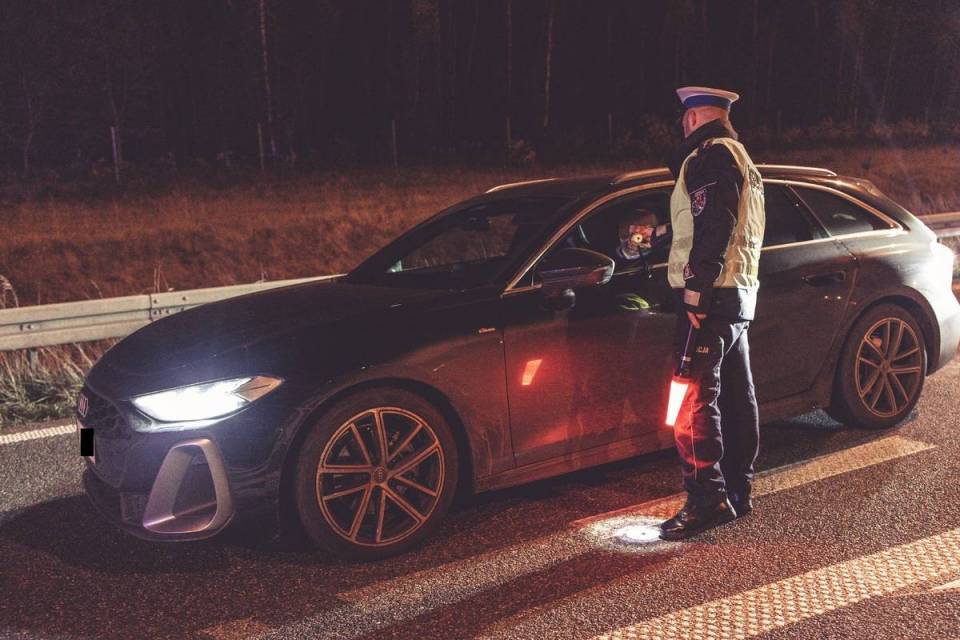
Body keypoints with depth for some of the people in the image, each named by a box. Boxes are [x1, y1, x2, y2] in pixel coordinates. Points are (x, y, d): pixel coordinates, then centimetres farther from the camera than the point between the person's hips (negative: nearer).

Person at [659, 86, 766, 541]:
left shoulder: (710, 155, -9)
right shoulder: (741, 159, 24)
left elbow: (712, 228, -21)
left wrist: (696, 293, -24)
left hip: (709, 298, -11)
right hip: (739, 296, 11)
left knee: (695, 401, -11)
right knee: (736, 398, 13)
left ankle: (707, 500, -10)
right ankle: (737, 492, 21)